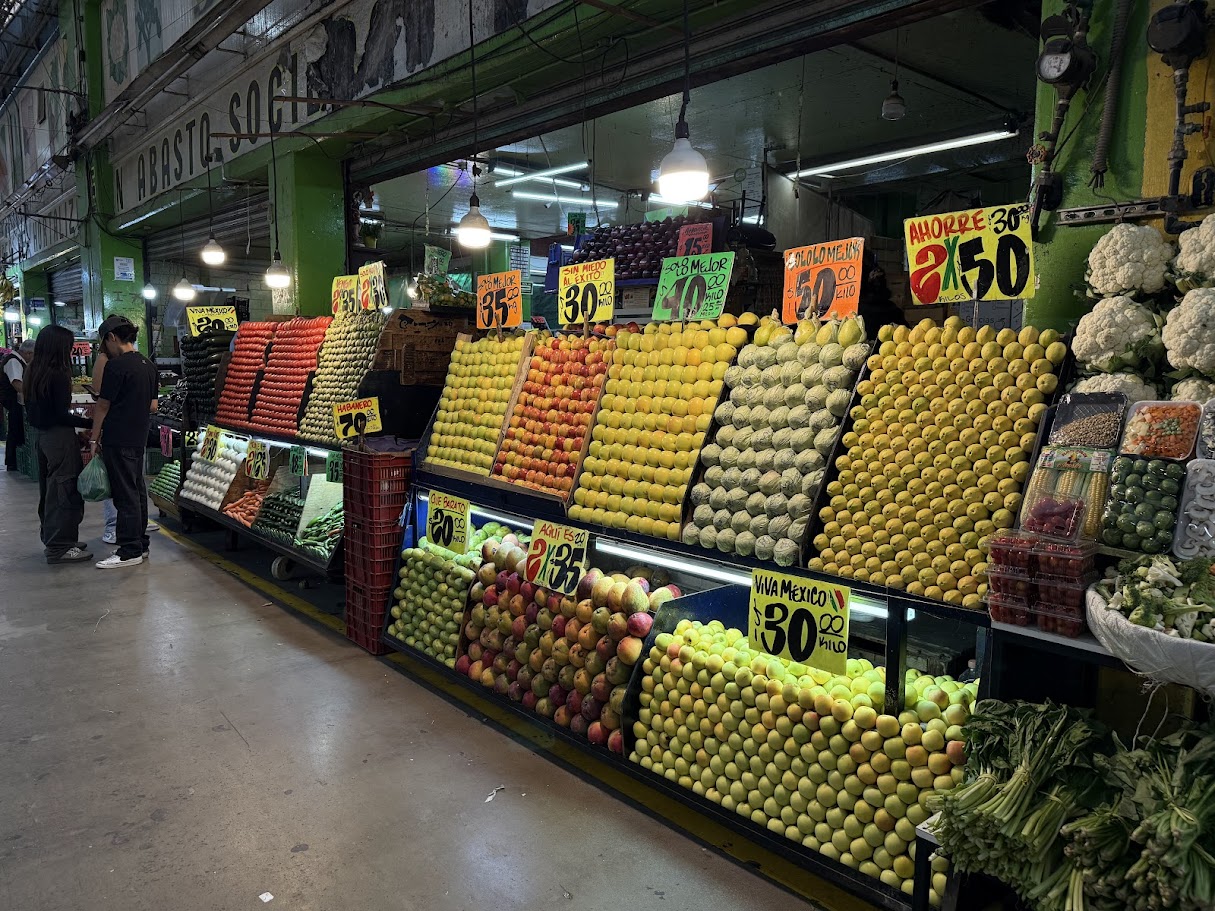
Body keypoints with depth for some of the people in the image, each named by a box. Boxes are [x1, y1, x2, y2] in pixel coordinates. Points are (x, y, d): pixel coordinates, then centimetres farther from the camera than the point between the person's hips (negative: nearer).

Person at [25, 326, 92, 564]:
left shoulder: (33, 373, 9)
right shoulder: (58, 375, -17)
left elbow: (35, 409, 15)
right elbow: (61, 415, -20)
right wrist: (90, 423, -18)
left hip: (43, 435, 9)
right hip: (60, 437, -9)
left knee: (49, 489, 17)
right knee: (64, 489, -3)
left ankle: (51, 539, 27)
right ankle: (60, 546, 1)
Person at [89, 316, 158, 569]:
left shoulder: (116, 365, -14)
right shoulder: (148, 365, 10)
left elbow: (102, 406, -9)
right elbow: (152, 406, 14)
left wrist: (94, 437, -1)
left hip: (118, 441, -8)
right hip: (139, 438, 8)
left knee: (125, 496, -4)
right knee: (137, 491, 14)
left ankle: (130, 552, 0)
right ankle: (141, 543, 21)